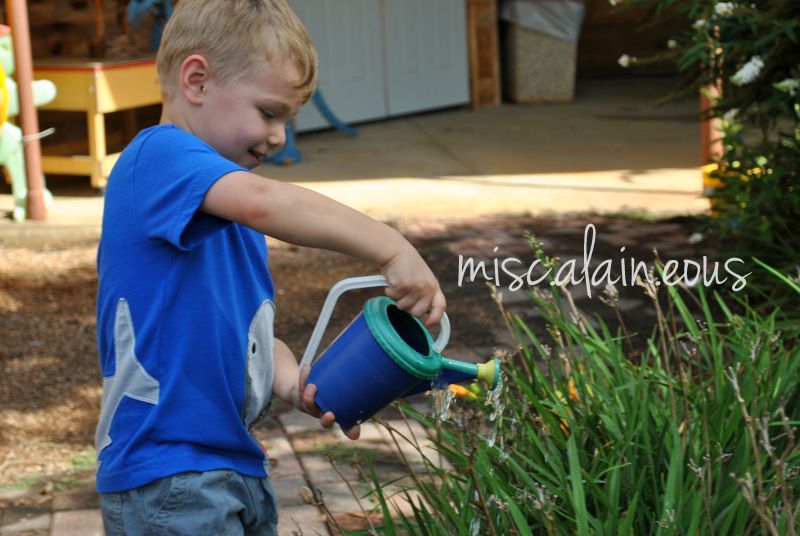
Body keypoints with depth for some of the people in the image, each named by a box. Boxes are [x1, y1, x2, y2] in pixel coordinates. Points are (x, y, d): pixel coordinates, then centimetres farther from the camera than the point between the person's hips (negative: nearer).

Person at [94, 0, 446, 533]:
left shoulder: (230, 217, 17)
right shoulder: (158, 155, -14)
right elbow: (263, 203, -33)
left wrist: (299, 386, -4)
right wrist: (392, 249, -34)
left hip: (237, 464, 10)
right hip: (167, 477, -10)